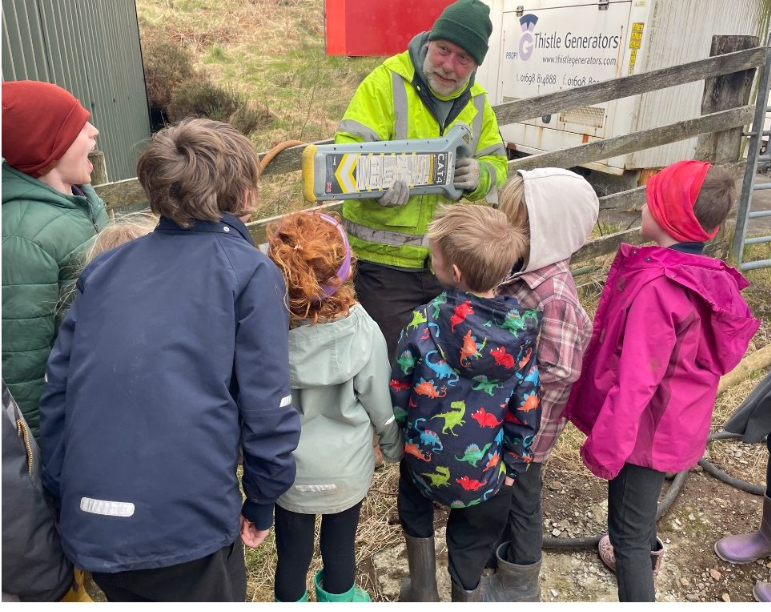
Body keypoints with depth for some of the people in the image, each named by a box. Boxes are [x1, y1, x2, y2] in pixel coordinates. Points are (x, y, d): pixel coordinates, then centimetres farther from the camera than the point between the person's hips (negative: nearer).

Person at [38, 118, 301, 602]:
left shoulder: (104, 269, 8)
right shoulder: (249, 271, -6)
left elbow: (57, 392, 7)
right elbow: (267, 405, -10)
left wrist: (65, 496, 17)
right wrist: (262, 500, 4)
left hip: (88, 525, 5)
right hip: (186, 525, -4)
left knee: (129, 595, 31)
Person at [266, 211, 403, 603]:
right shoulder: (363, 332, -24)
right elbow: (380, 403, -10)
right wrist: (393, 445, 10)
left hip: (287, 467, 0)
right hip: (346, 466, 0)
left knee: (292, 553, 21)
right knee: (340, 545, 24)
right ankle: (338, 599, 49)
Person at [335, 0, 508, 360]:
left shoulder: (477, 102, 8)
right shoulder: (386, 82, -10)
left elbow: (497, 164, 9)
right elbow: (349, 149, -18)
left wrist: (479, 176, -15)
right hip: (385, 258, -5)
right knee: (393, 360, 4)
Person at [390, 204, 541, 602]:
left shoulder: (425, 322, -21)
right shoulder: (522, 329, -13)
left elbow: (398, 394, -10)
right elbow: (526, 407, -7)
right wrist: (515, 464, 7)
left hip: (425, 459, 0)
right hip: (484, 472, 1)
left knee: (415, 507, 32)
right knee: (472, 546, 24)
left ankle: (423, 591, 39)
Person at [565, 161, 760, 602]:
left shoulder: (655, 287, -31)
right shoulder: (706, 277, -4)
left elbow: (635, 379, -30)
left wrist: (604, 445, -20)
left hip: (647, 427, -9)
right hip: (678, 420, 9)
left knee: (628, 531, 6)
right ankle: (643, 550, 60)